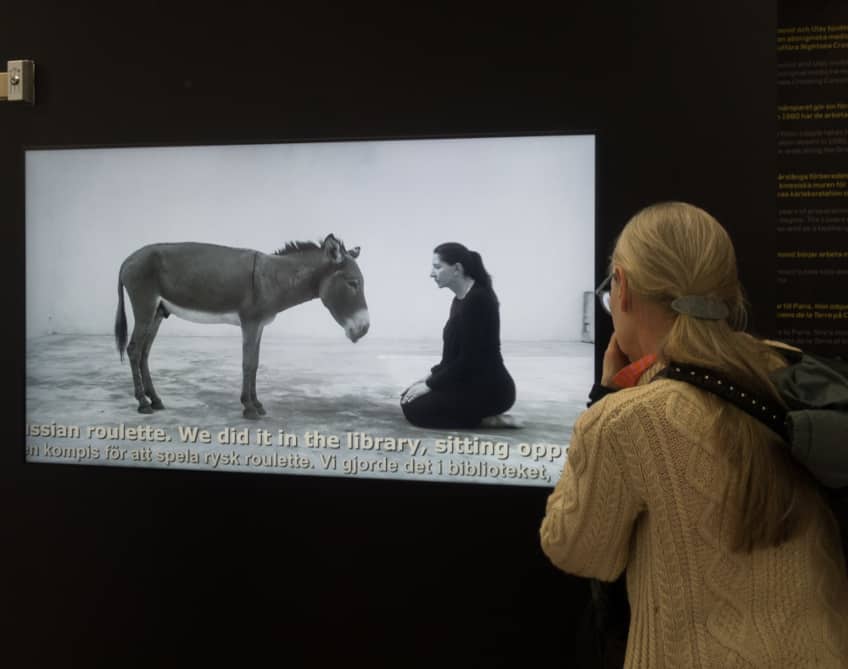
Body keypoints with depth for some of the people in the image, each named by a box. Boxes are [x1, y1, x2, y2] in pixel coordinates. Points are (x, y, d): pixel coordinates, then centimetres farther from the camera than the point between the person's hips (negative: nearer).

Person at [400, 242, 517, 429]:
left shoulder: (478, 299, -20)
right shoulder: (460, 300, 11)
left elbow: (469, 359, -21)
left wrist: (430, 385, -14)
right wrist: (430, 377, 10)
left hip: (490, 389, -10)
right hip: (472, 383, 10)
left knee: (414, 408, -9)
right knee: (409, 398, 14)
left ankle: (485, 419, -5)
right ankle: (484, 415, 10)